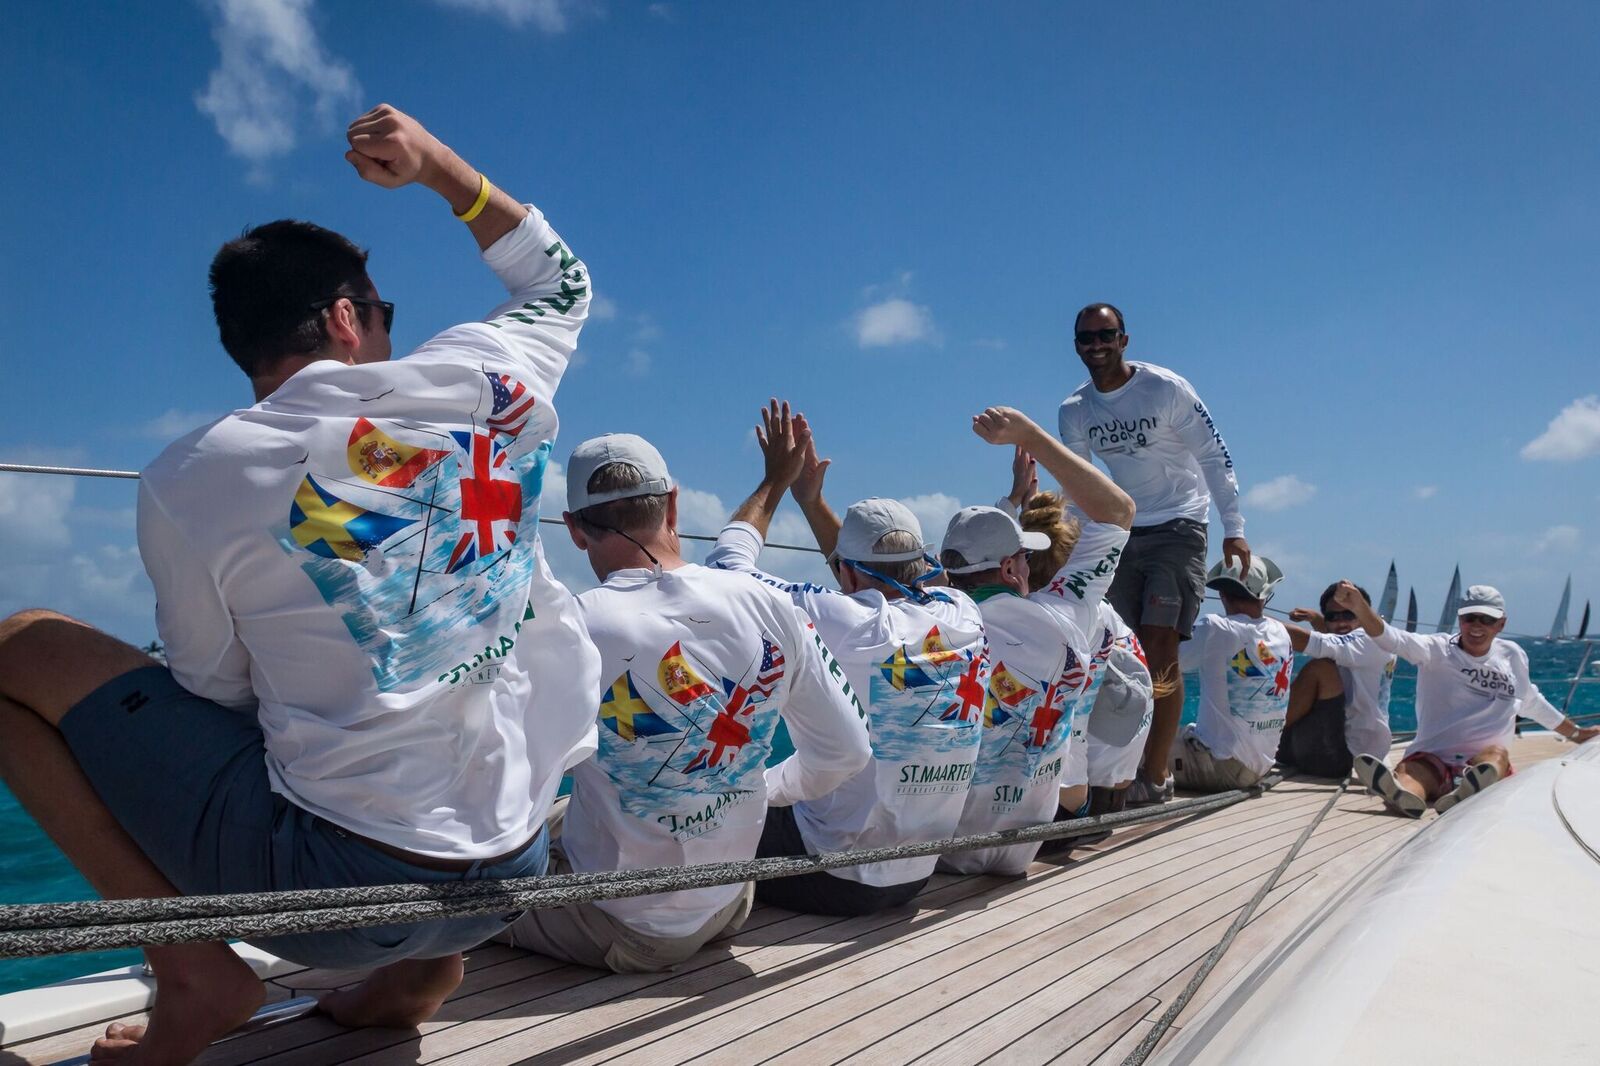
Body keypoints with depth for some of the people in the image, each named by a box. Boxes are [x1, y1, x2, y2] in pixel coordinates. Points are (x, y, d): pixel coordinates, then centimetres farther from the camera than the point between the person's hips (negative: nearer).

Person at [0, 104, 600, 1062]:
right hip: (509, 876, 4)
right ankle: (422, 965, 19)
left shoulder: (188, 481, -5)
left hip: (334, 885, -4)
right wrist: (435, 164, 22)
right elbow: (560, 284, 22)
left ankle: (195, 971, 3)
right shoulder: (482, 379, -1)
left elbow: (215, 696, 4)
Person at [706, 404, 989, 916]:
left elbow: (726, 564, -10)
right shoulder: (963, 617, -5)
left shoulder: (849, 623, -23)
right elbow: (888, 582, 16)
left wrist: (775, 480, 3)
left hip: (836, 881, -7)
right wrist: (811, 499, 19)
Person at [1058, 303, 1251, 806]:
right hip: (1121, 533, 5)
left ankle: (1155, 777, -10)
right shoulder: (1074, 411, 3)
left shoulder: (1166, 388, -11)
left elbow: (1214, 457, -8)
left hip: (1178, 526, -5)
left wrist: (1233, 530, -12)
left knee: (1161, 648, -13)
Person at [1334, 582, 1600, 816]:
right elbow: (1393, 639, -16)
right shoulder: (1437, 650, 3)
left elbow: (1532, 702, 37)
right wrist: (1358, 606, -35)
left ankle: (1466, 793, -65)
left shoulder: (1513, 656, 17)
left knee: (1496, 753, -33)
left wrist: (1575, 732, 49)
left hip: (1487, 765, 3)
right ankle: (1404, 791, -73)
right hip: (1433, 760, -3)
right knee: (1413, 768, -37)